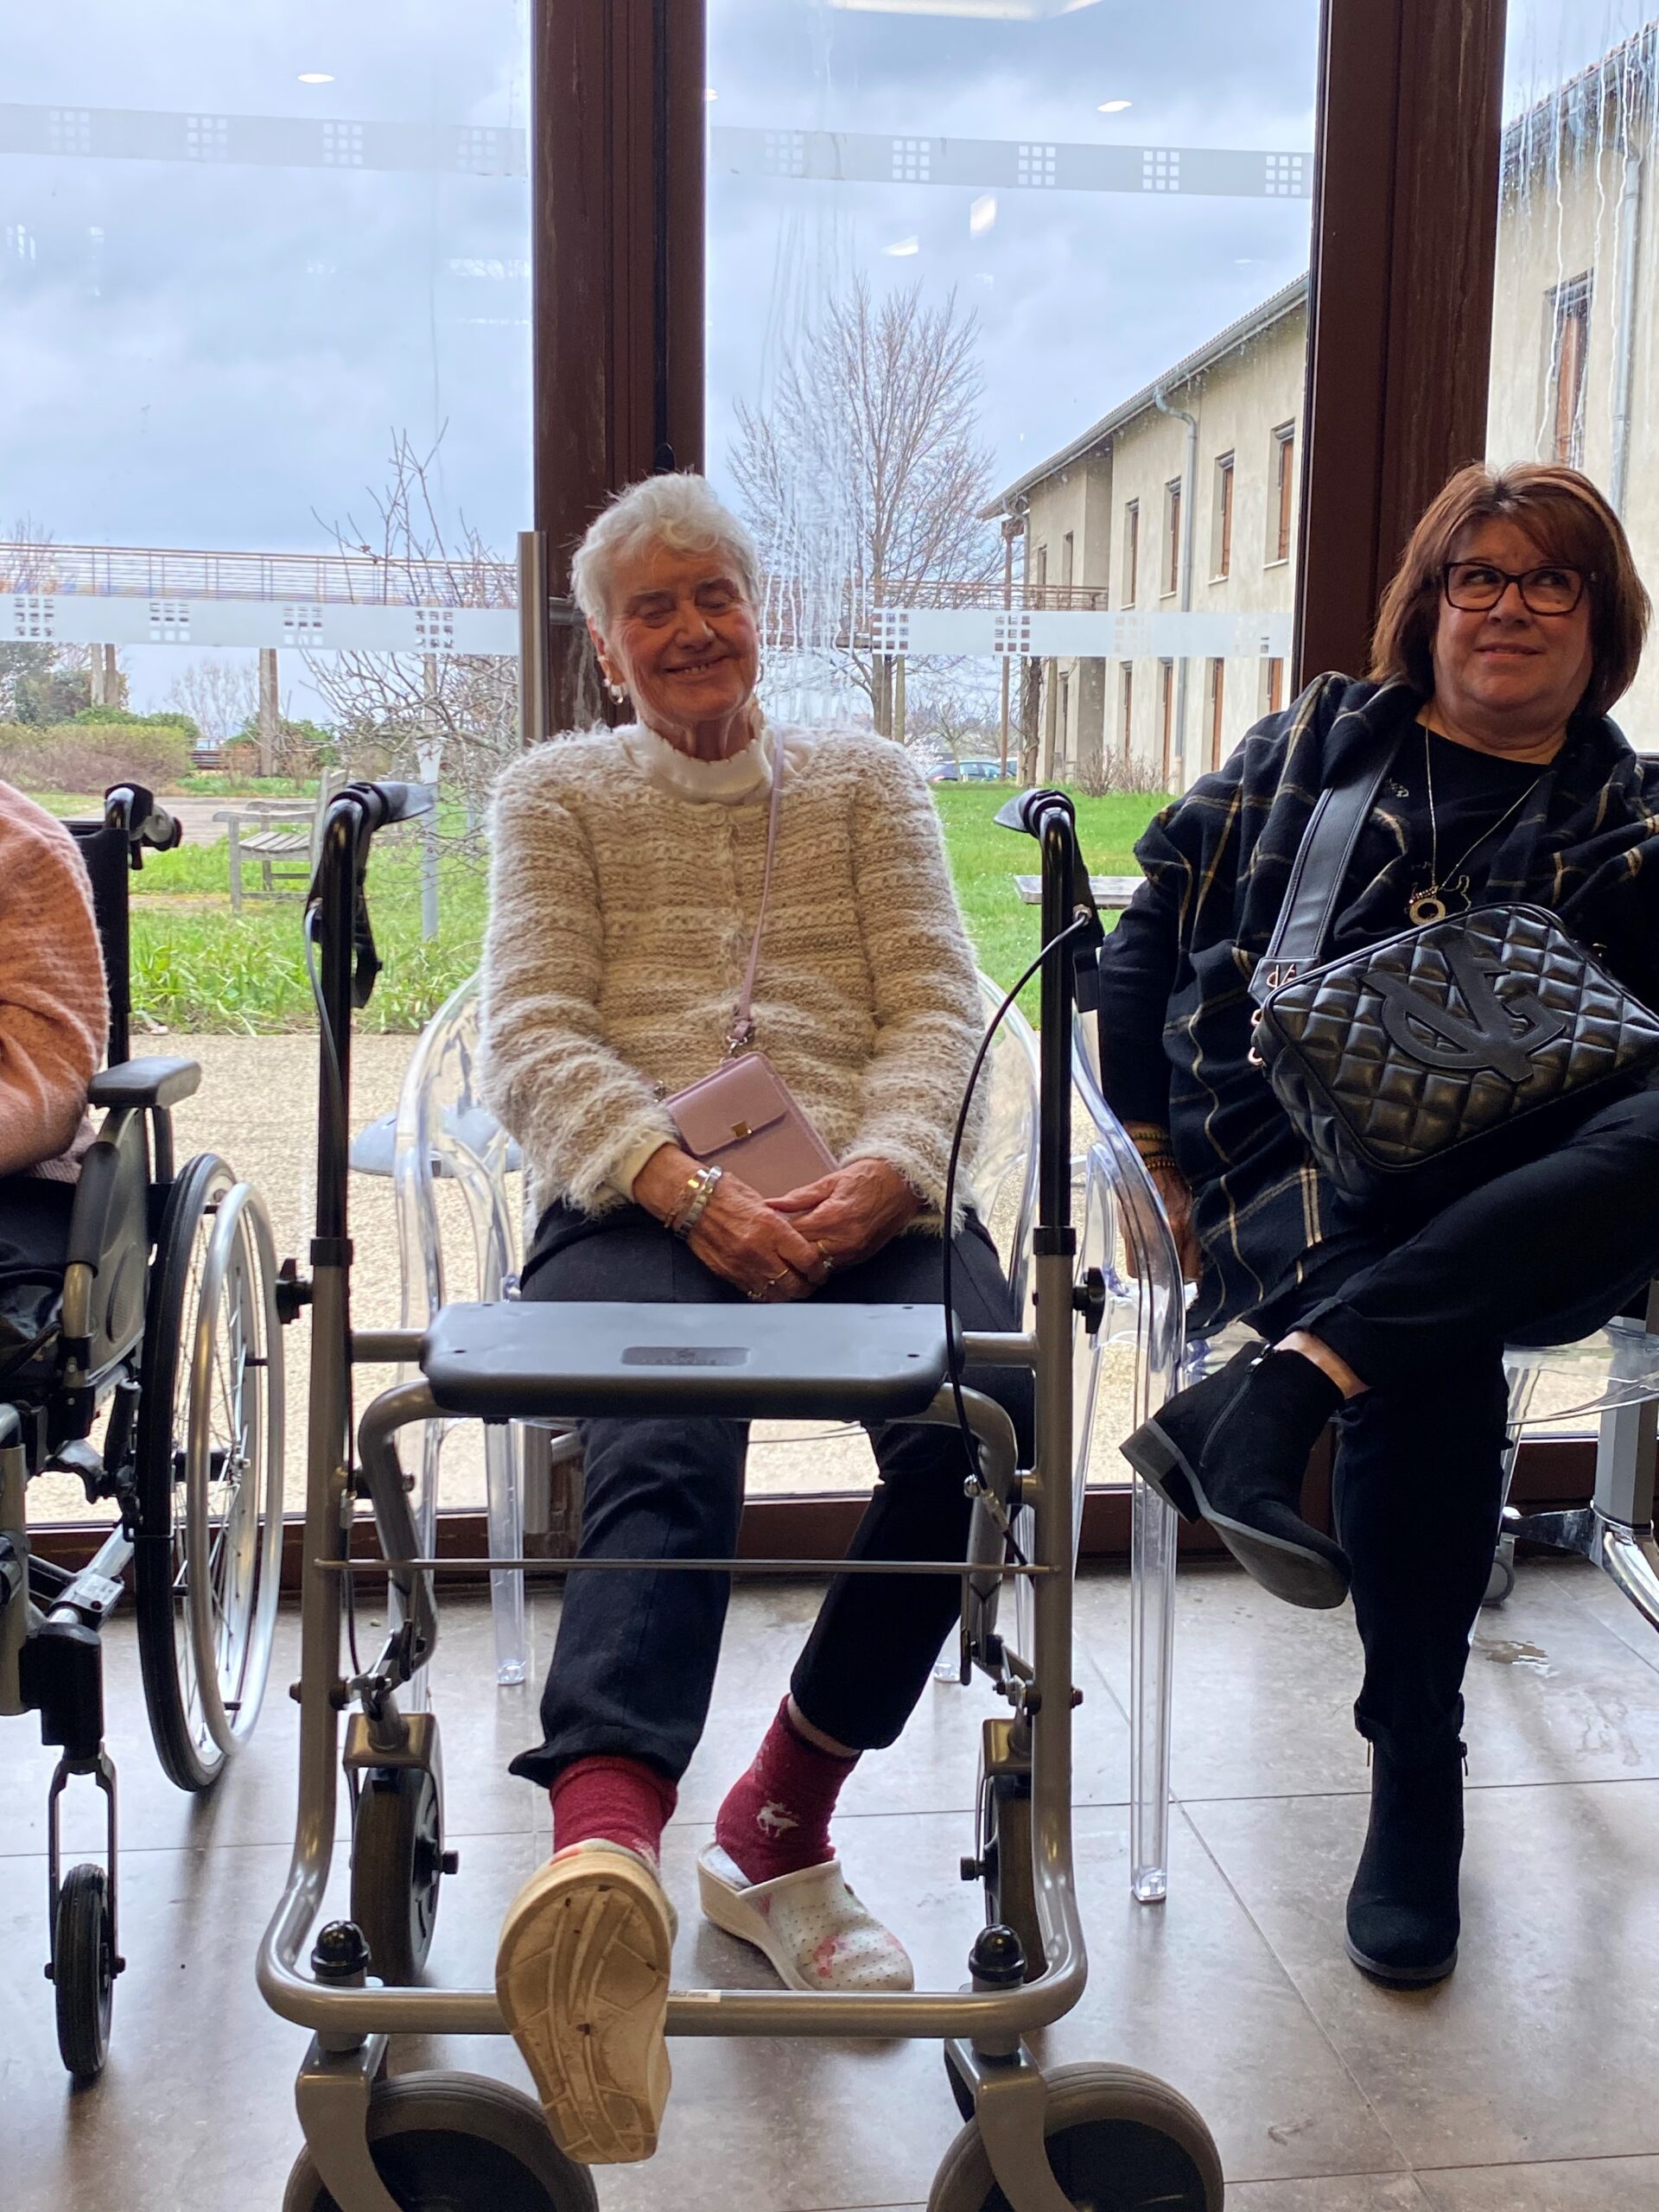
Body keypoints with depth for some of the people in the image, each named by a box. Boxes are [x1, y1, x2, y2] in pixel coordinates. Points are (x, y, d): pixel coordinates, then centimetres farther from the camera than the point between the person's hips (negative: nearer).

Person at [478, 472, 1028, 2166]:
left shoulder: (868, 780, 23)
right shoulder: (555, 794, 18)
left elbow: (935, 1008, 10)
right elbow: (534, 1035, 3)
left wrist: (879, 1174, -13)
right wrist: (688, 1187, -15)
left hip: (857, 1200, 2)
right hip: (636, 1206, -1)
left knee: (981, 1404, -30)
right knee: (664, 1450, -34)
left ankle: (778, 1822, -14)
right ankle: (603, 1847, -56)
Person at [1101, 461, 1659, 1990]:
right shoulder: (1317, 741, 21)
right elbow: (1158, 923, 17)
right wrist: (1149, 1134, 5)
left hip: (1523, 1210, 1)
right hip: (1288, 1158, -1)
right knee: (1432, 1359, -36)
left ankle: (1285, 1382, -43)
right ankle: (1416, 1778, -22)